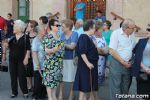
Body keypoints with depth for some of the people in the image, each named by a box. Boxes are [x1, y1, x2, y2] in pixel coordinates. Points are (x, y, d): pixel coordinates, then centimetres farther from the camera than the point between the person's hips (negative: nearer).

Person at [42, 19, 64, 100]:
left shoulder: (58, 36, 10)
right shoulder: (48, 36, -13)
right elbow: (46, 50, -18)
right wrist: (54, 50, -33)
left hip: (58, 62, 8)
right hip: (51, 62, -8)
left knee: (56, 79, 13)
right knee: (50, 79, -1)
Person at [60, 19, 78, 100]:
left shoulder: (75, 34, -7)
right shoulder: (62, 35, 6)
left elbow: (72, 46, -14)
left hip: (71, 59, -3)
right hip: (63, 59, 4)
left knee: (72, 79, 8)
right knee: (61, 78, 4)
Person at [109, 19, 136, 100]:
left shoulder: (132, 35, 5)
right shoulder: (116, 33, -12)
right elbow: (112, 51, -15)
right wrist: (123, 62, -13)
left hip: (128, 64, 6)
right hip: (117, 63, -5)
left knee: (126, 86, 13)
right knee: (115, 86, 1)